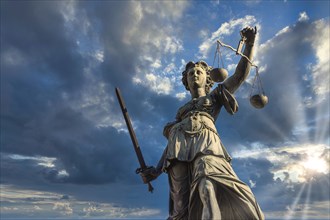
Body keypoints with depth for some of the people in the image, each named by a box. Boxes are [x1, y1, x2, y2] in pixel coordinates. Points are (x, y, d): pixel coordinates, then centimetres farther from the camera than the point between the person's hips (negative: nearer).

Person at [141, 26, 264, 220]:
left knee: (208, 183, -34)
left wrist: (250, 43, 11)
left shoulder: (215, 96, 31)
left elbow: (241, 74, 23)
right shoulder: (182, 110, 35)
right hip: (179, 145, 4)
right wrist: (157, 170, 18)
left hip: (204, 139, -3)